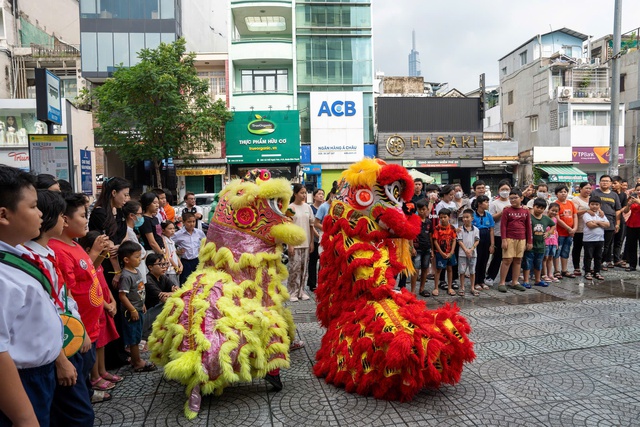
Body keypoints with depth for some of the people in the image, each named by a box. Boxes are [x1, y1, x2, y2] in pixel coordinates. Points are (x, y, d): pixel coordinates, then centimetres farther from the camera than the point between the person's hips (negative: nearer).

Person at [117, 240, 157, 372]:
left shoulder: (136, 271, 6)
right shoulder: (126, 276, -22)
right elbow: (122, 295, -24)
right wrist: (132, 310, -20)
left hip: (139, 309, 9)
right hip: (132, 312, -9)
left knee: (137, 337, 18)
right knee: (134, 338, 4)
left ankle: (136, 359, 30)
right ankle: (137, 364, 14)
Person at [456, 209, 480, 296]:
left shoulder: (475, 229, 1)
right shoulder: (461, 229, -2)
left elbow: (477, 241, -1)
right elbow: (459, 241, -6)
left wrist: (471, 250, -13)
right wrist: (466, 250, -15)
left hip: (473, 253, 1)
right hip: (462, 253, -1)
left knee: (472, 271, 9)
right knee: (462, 271, 3)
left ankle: (472, 288, 18)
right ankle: (462, 288, 12)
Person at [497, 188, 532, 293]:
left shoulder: (526, 211, 7)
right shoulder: (507, 211, -2)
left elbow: (528, 227, 11)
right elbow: (503, 226, -5)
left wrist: (529, 241, 10)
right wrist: (504, 240, -12)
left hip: (521, 239, 4)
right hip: (509, 239, -4)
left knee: (518, 260, 8)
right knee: (507, 260, -5)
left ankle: (515, 282, 18)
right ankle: (502, 283, 0)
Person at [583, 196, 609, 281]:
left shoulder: (602, 214, 11)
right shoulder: (587, 214, -6)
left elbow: (607, 224, -1)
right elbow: (590, 224, -20)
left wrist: (598, 222, -12)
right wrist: (601, 224, -8)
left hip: (600, 239, 5)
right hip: (589, 239, -5)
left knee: (598, 257, 11)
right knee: (588, 256, 2)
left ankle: (597, 272, 20)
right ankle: (587, 272, 10)